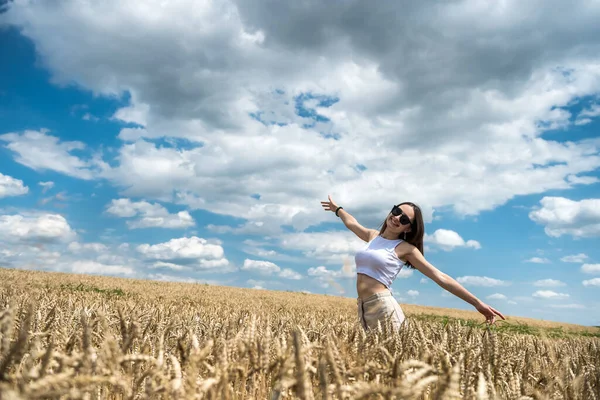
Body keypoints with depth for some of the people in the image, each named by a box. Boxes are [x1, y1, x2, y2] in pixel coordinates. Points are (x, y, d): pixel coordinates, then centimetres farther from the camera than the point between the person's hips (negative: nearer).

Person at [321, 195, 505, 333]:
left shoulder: (406, 248, -1)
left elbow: (441, 277, -4)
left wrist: (478, 303, -8)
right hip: (363, 308, 6)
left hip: (383, 307, -6)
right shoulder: (372, 236, 15)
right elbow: (351, 222, 37)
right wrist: (337, 208, 53)